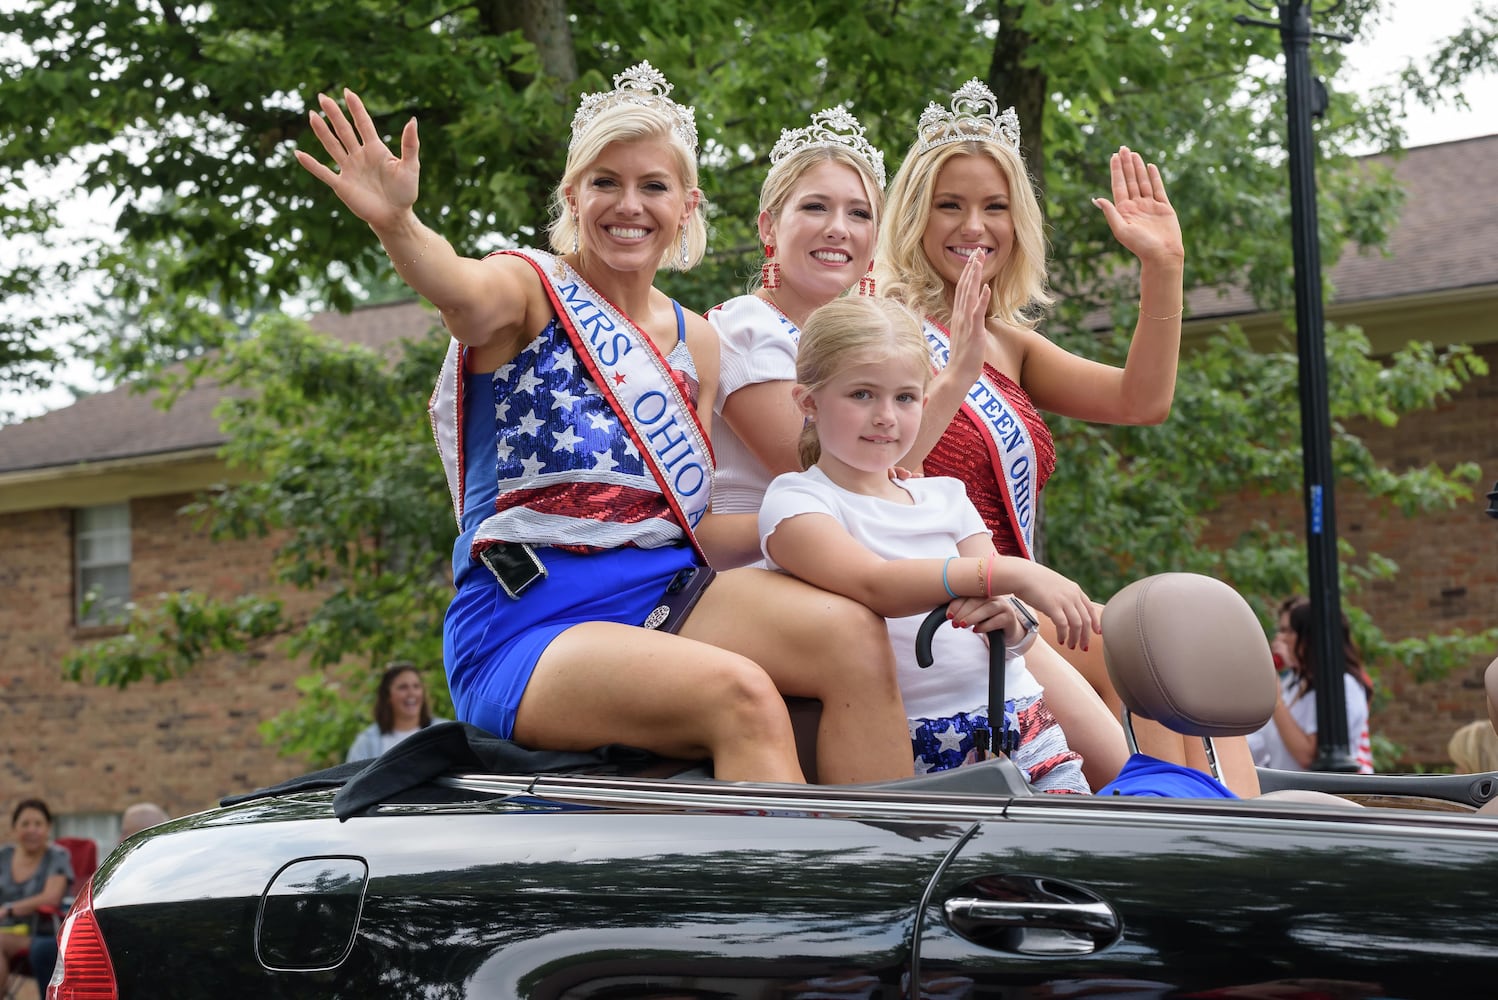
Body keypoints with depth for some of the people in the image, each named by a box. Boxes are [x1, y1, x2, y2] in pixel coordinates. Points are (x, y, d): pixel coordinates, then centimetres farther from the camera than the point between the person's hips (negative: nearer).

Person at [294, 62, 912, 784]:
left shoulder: (694, 341, 18)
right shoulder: (529, 287, -1)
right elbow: (463, 293, -27)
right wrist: (395, 221, -48)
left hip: (664, 595, 6)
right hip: (525, 623, -5)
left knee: (852, 632, -23)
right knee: (740, 695, -32)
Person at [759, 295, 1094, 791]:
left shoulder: (946, 496, 16)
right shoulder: (796, 500, -1)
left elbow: (1013, 637, 7)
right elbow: (873, 586, -21)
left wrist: (1008, 620, -18)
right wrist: (1009, 573, -29)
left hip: (1019, 727, 5)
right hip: (910, 749, -5)